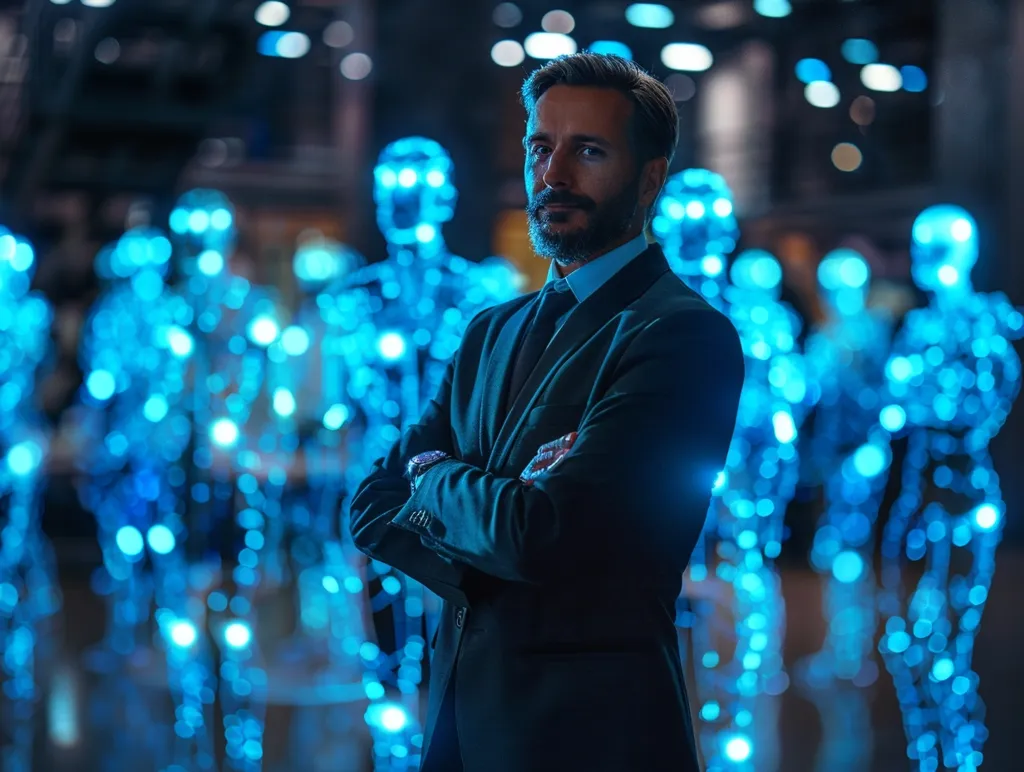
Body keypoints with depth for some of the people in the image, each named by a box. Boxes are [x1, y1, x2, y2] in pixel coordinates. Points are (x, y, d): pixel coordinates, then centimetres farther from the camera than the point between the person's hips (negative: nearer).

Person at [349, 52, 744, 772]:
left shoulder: (685, 334, -14)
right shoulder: (494, 331, 11)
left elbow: (539, 534, -23)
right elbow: (373, 508, 6)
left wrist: (438, 479, -3)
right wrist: (488, 500, -13)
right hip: (461, 713, 7)